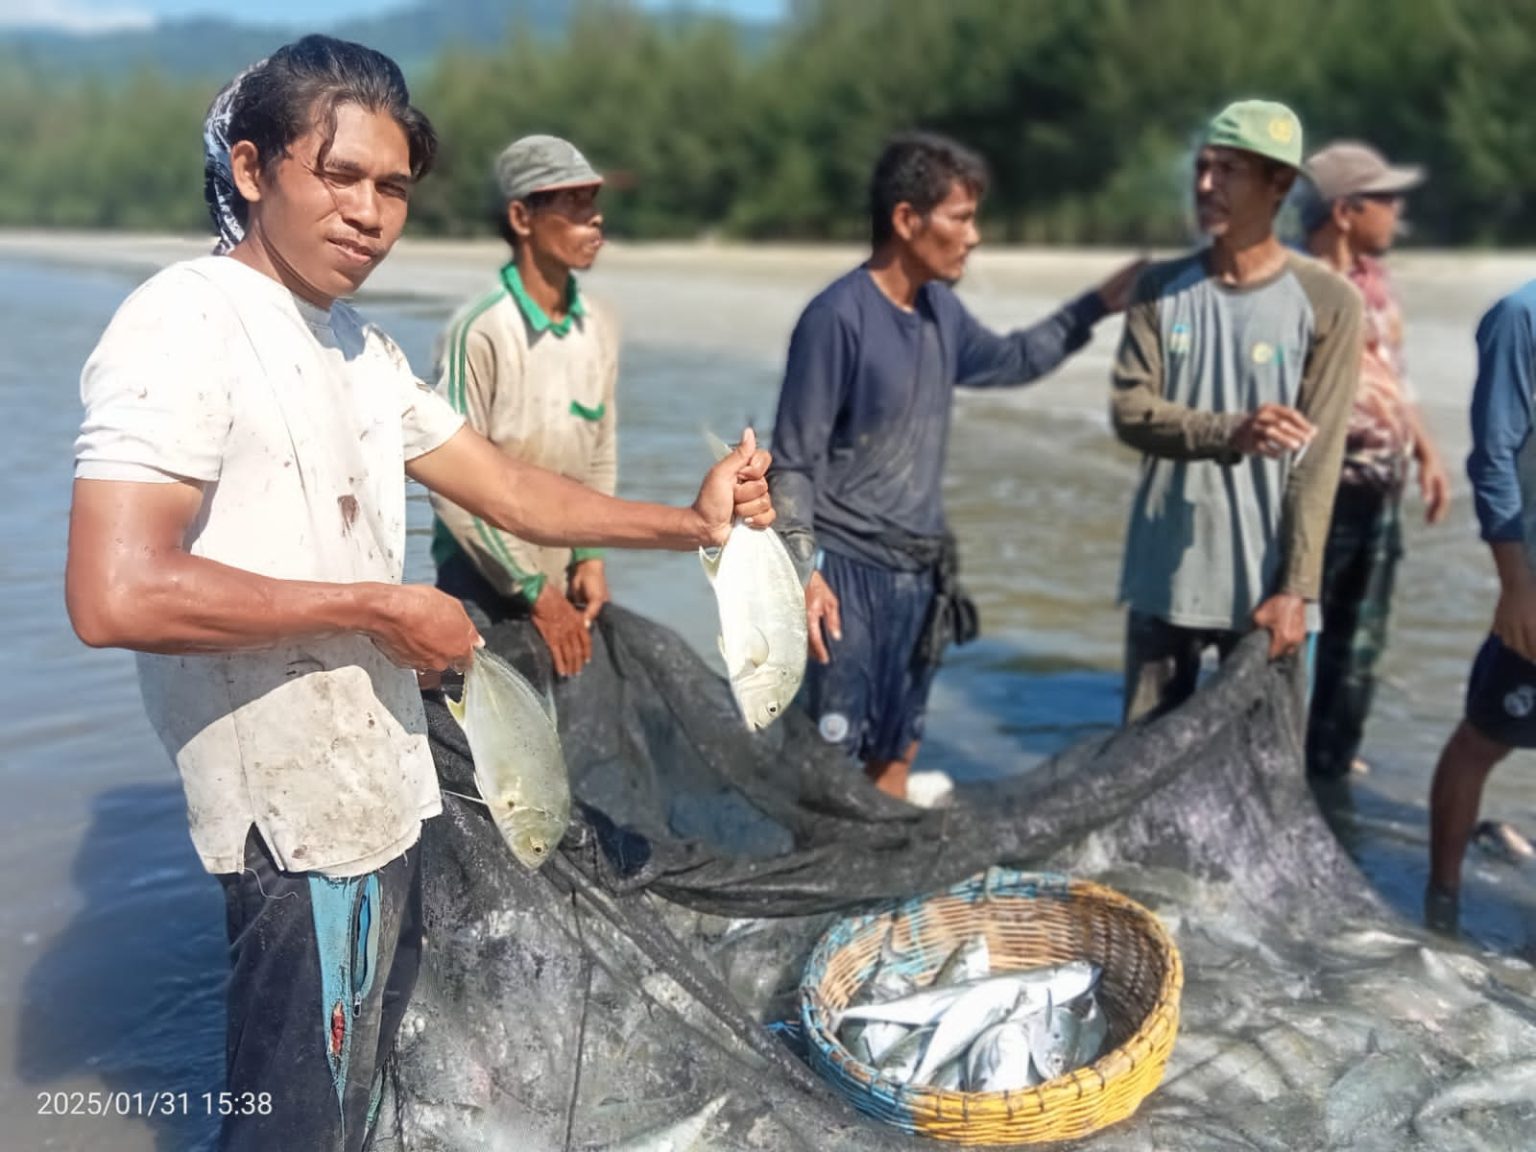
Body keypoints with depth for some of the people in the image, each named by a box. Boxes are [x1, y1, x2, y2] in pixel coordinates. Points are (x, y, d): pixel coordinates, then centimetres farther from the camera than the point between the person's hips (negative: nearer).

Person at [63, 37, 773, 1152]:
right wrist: (380, 609, -22)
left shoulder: (360, 346, 9)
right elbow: (116, 594, -31)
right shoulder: (185, 326, -20)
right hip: (301, 811, -9)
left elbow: (515, 491, 12)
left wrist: (689, 521, 2)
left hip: (376, 784, 9)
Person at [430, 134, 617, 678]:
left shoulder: (598, 330, 3)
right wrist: (533, 591, -13)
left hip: (561, 580, 6)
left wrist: (591, 558, 0)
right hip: (483, 589, -5)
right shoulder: (480, 330, -17)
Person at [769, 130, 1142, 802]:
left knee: (896, 755, 15)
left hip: (919, 574, 8)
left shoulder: (941, 311, 7)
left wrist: (1096, 306, 24)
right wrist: (803, 569, -24)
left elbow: (1009, 361, 28)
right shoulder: (837, 318, -16)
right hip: (847, 570, -8)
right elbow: (793, 462, -15)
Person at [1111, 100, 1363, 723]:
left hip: (1261, 580, -3)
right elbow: (1129, 409, -6)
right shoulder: (1161, 287, 5)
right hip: (1164, 575, 3)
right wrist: (1231, 433, -24)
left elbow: (1317, 461, -8)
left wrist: (1294, 588, -13)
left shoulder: (1328, 302, -5)